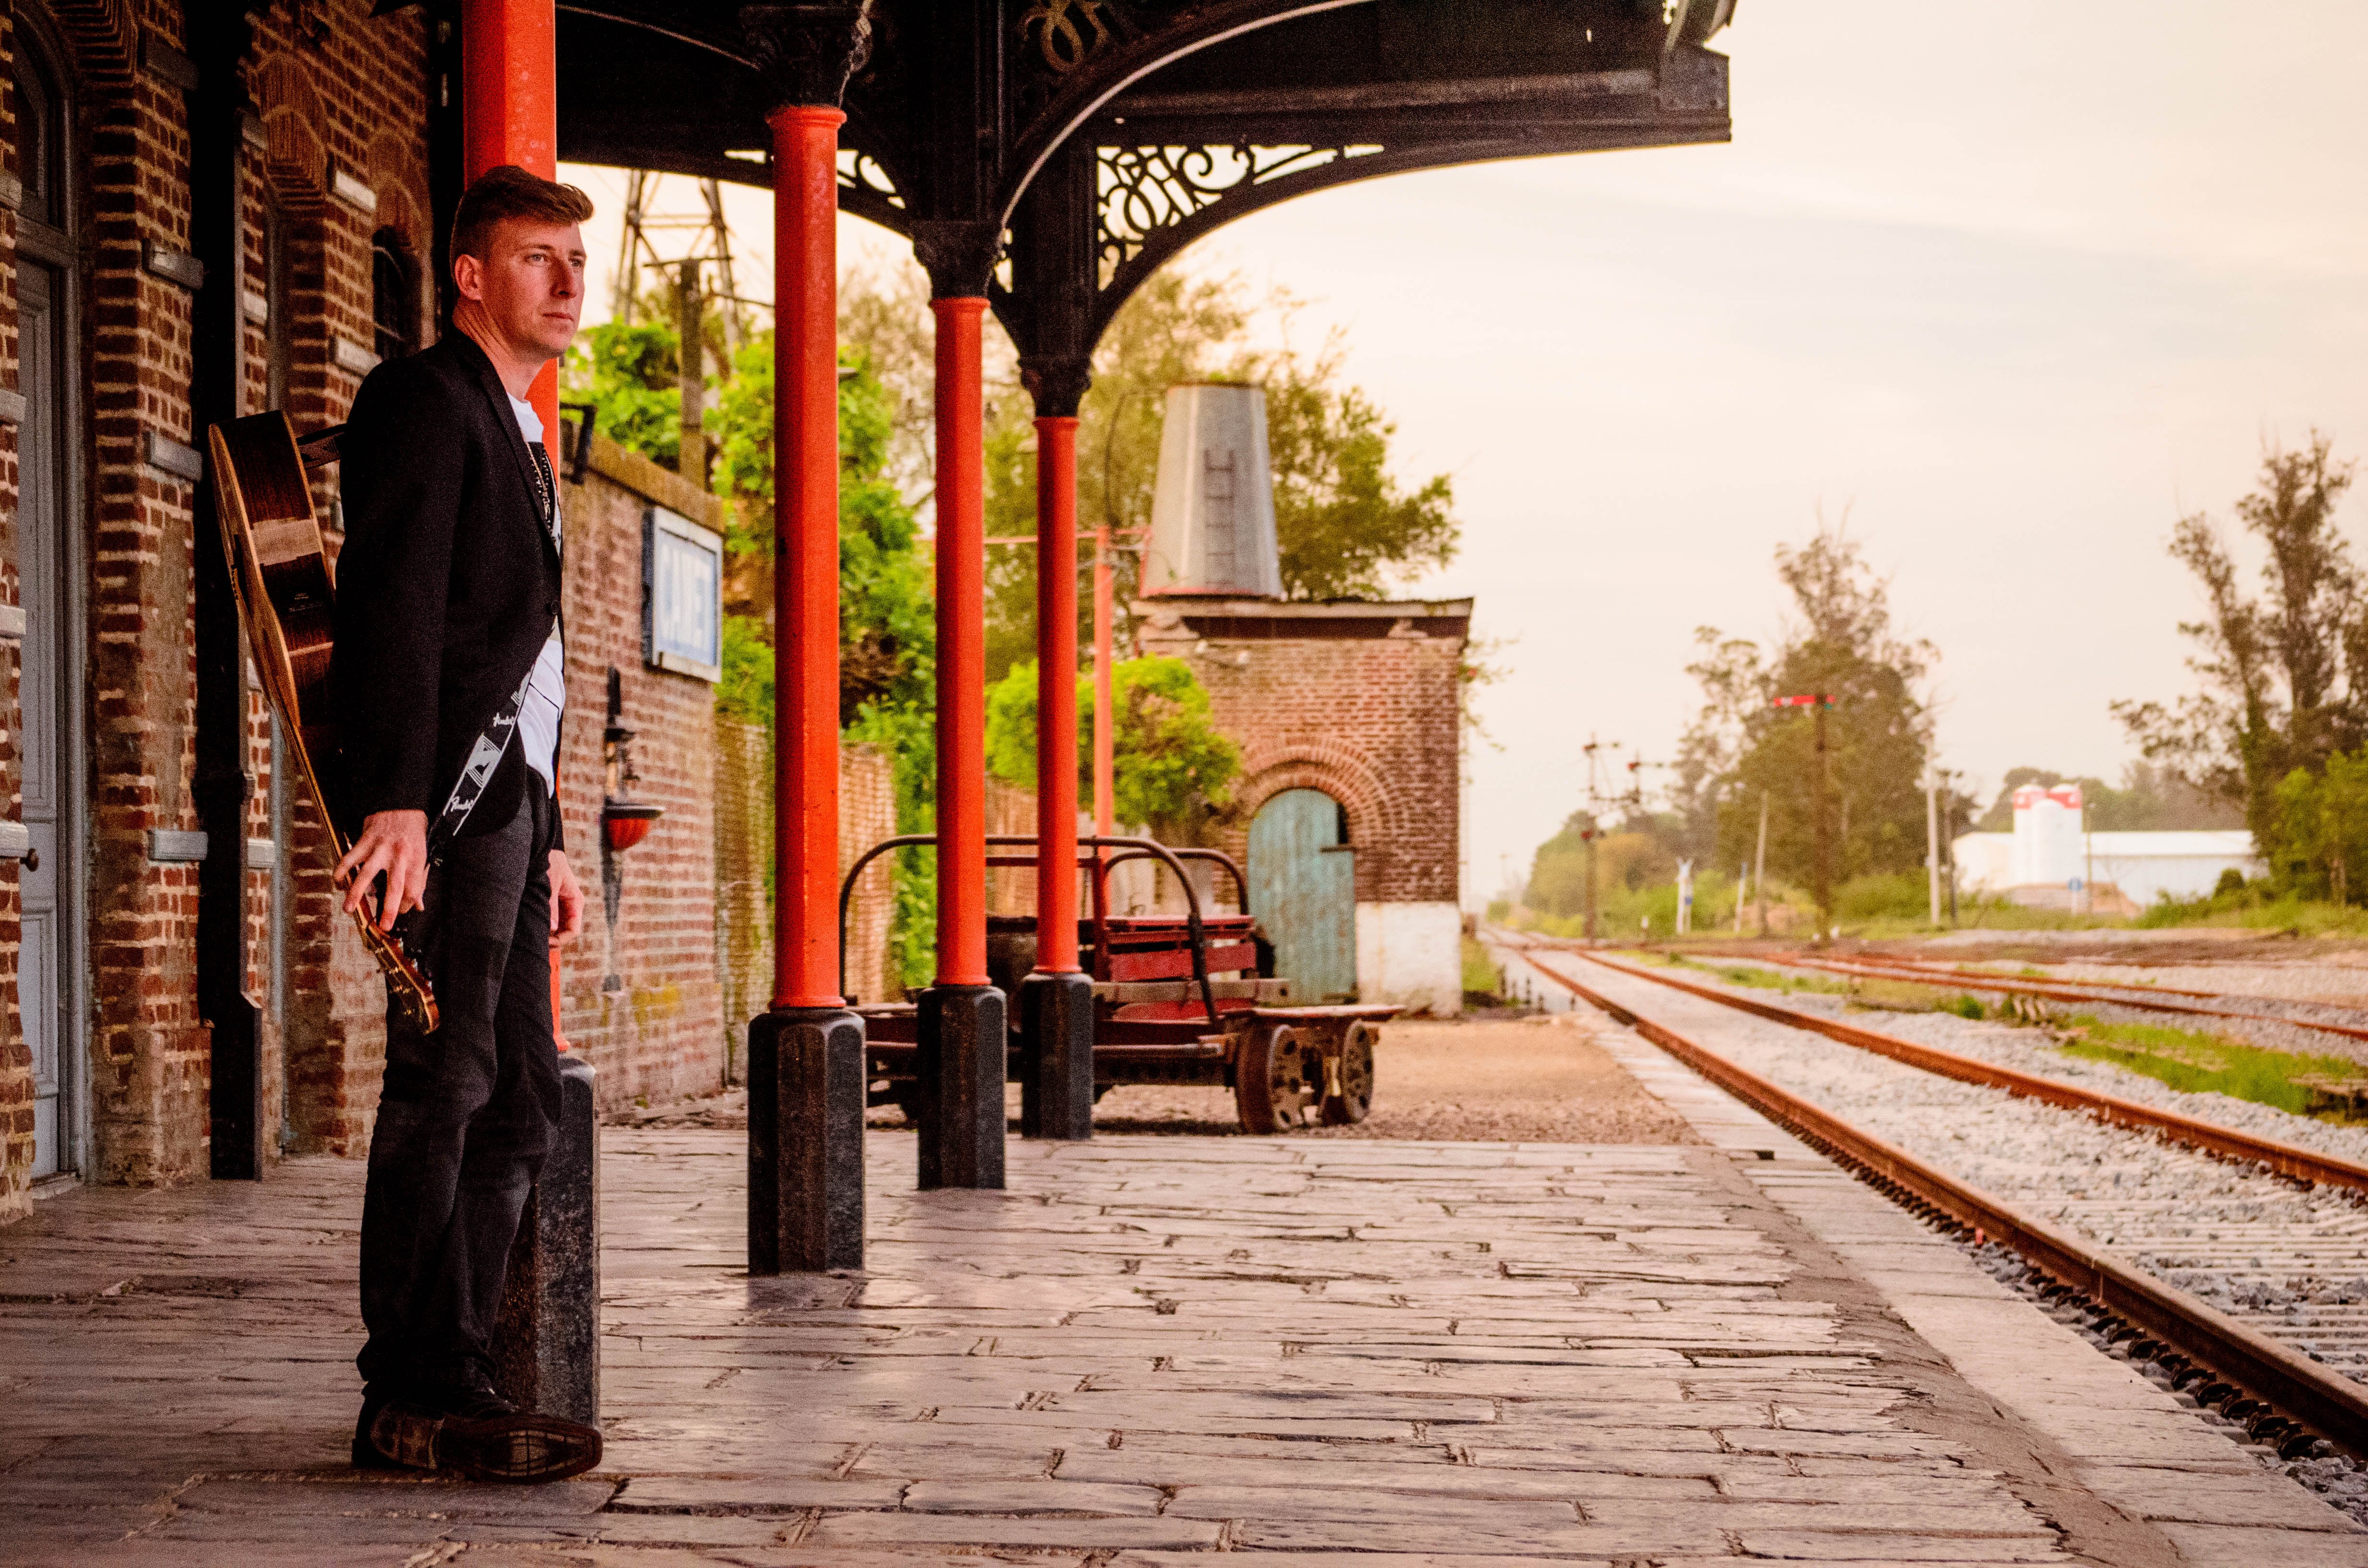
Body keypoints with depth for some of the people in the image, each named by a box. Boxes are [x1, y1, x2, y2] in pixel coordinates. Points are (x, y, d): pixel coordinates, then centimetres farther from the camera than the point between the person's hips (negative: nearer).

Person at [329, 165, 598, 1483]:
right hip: (445, 797, -10)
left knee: (520, 1103, 8)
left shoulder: (519, 431, 25)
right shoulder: (426, 399, -4)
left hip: (507, 800, 10)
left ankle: (448, 1377, 13)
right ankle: (417, 1396, -4)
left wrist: (550, 837, 22)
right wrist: (396, 800, -26)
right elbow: (391, 612, -16)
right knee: (443, 1090, -9)